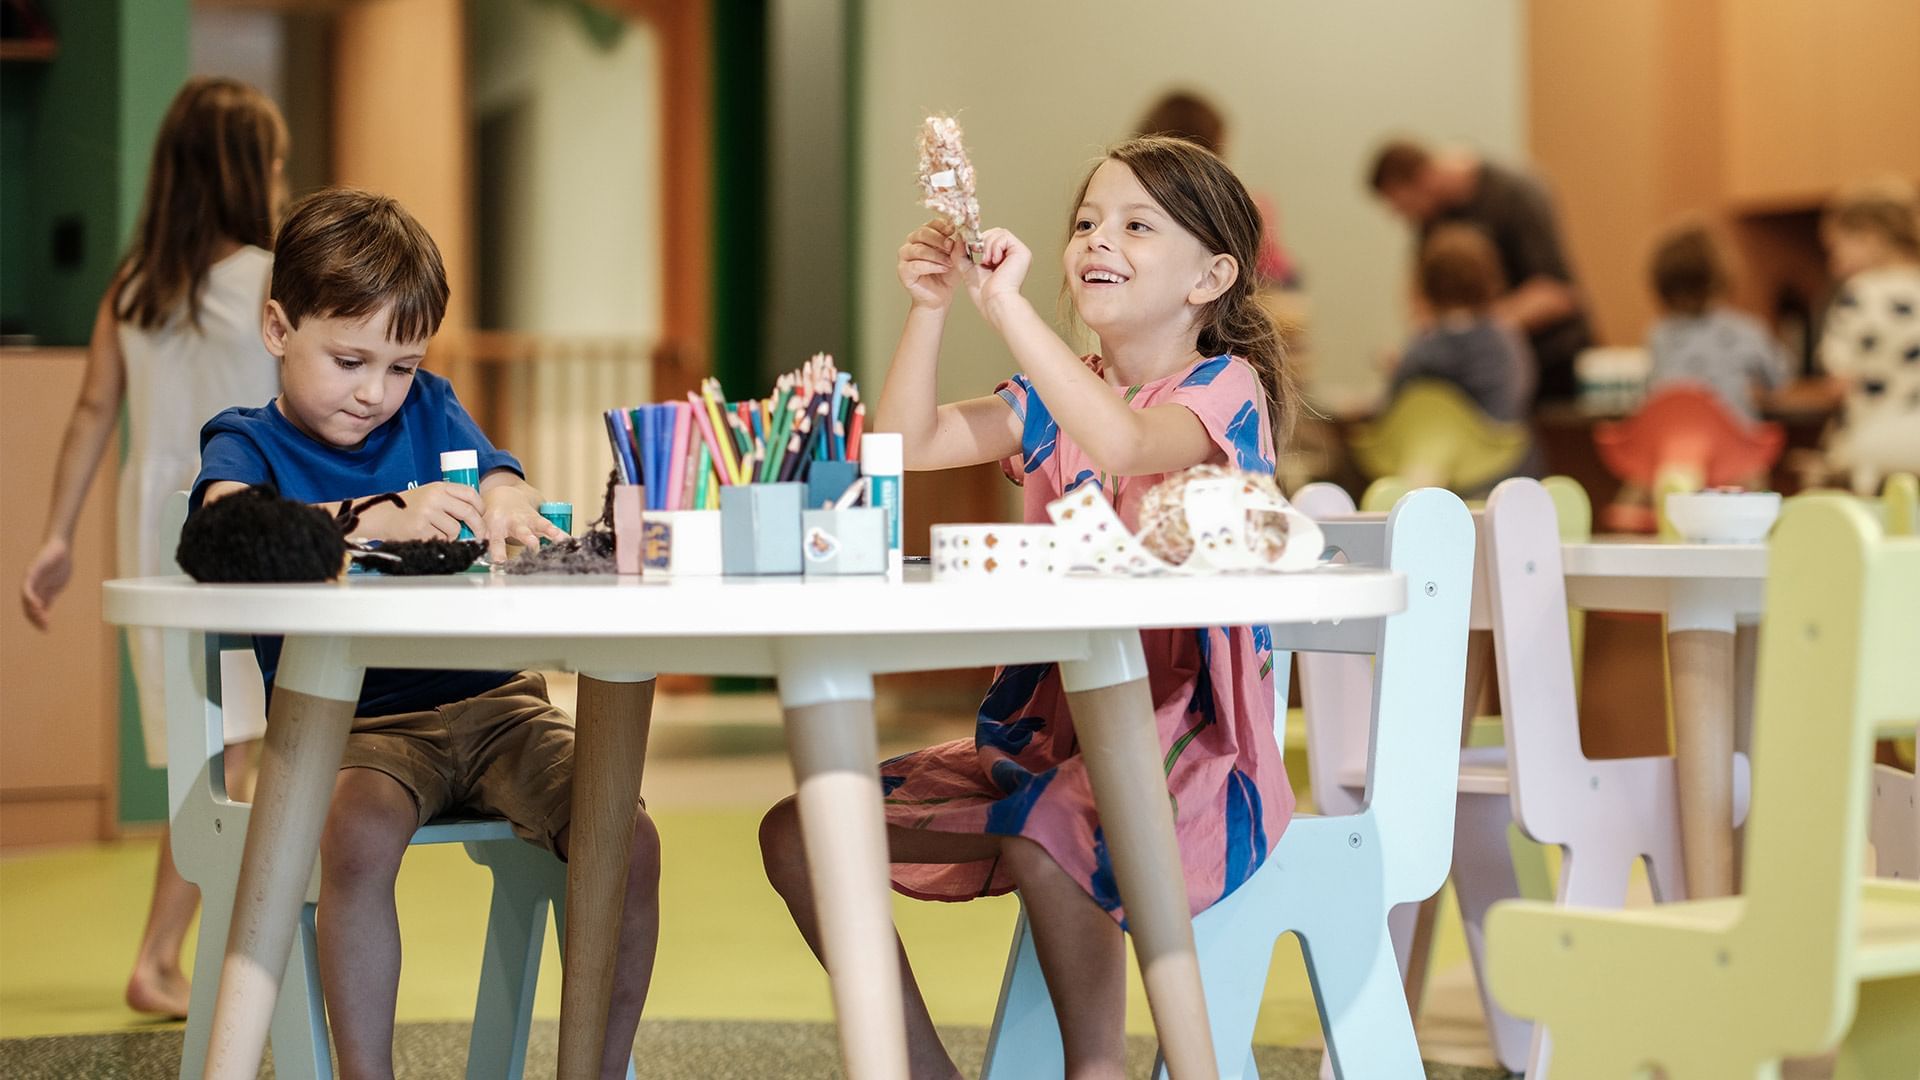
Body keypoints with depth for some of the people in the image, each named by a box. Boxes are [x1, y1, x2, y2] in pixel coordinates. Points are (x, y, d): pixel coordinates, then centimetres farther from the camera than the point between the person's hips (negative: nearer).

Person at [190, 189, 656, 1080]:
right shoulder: (246, 440, 4)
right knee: (359, 835, -36)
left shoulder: (429, 411, 17)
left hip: (491, 700, 4)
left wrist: (506, 503, -27)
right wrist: (379, 519, -38)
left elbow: (505, 483, 1)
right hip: (352, 721, -4)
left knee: (628, 839, -19)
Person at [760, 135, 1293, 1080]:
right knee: (800, 831, -1)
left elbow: (1126, 444, -29)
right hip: (1041, 731, 7)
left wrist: (1005, 303, -30)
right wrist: (929, 307, -12)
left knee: (1045, 843, -38)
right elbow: (909, 442, 2)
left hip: (1181, 749, -7)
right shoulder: (1055, 396, 14)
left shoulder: (1225, 388, -6)